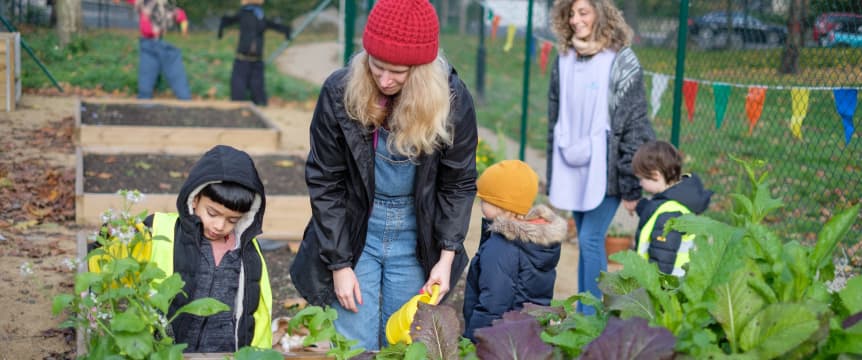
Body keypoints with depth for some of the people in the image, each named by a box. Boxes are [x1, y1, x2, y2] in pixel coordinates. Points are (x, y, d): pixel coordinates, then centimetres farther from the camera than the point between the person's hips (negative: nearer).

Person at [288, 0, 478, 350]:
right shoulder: (340, 92, -15)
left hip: (416, 242, 1)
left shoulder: (451, 99, -14)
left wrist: (447, 256, -10)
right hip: (352, 236, 0)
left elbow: (459, 183, -3)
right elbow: (325, 183, -8)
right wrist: (339, 264, -9)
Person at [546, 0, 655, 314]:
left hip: (606, 169, -5)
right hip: (573, 167, 5)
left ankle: (593, 316, 5)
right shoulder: (564, 60, 7)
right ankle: (581, 314, 20)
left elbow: (634, 126, -10)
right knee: (585, 242, 11)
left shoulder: (621, 61, -10)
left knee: (590, 240, -8)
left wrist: (631, 185, -13)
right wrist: (553, 176, 14)